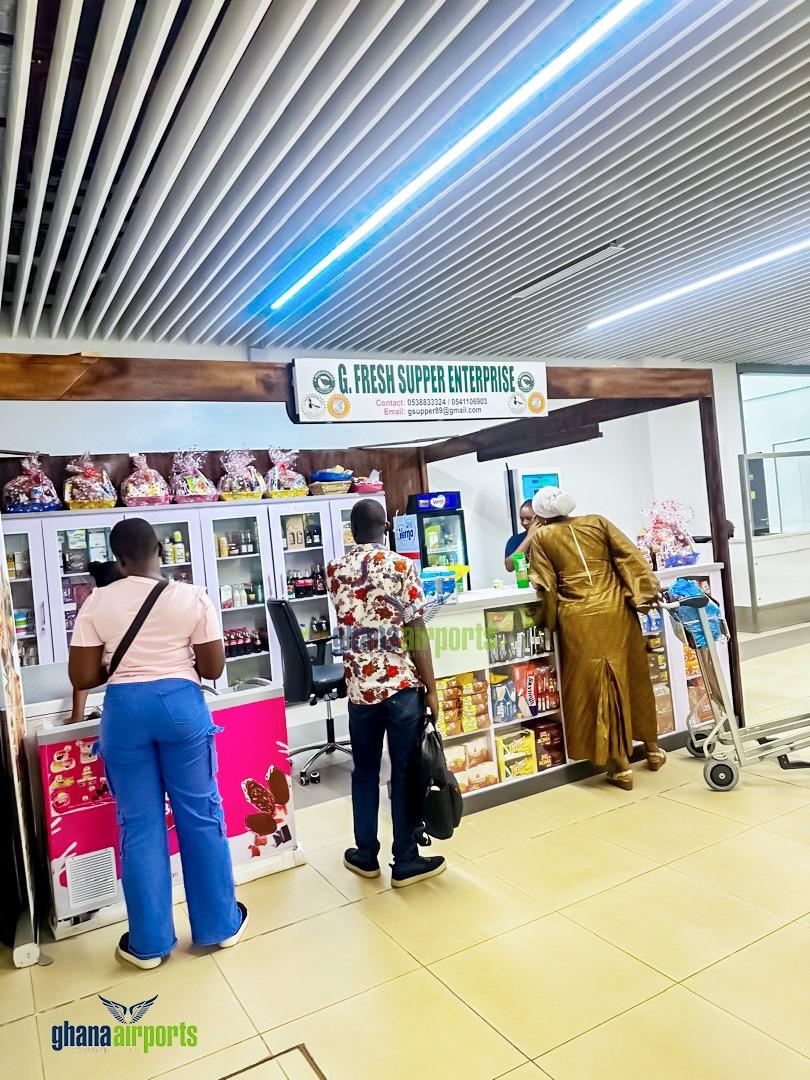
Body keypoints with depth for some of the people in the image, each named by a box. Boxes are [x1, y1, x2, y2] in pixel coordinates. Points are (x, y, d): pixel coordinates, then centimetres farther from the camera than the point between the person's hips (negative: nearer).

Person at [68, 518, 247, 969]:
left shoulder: (97, 602, -2)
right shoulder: (193, 597, -4)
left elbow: (83, 678, 0)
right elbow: (213, 668, -1)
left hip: (125, 709, 1)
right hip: (181, 704, -1)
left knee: (140, 824, 12)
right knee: (201, 816, 12)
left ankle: (150, 941, 22)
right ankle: (220, 924, 25)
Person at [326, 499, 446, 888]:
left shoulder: (336, 570, 3)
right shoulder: (401, 566, -9)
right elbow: (417, 633, -12)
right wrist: (431, 689, -5)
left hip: (360, 687, 4)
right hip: (403, 685, -3)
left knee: (365, 771, 16)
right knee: (406, 773, 7)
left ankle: (366, 855, 28)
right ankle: (406, 861, 17)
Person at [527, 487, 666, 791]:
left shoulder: (542, 537, 4)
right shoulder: (598, 522, 9)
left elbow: (544, 584, 0)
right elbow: (631, 558, 5)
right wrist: (645, 594, 10)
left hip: (579, 619, -3)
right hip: (615, 610, 3)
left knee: (596, 687, 6)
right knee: (631, 678, 18)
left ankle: (621, 766, 12)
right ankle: (652, 748, 34)